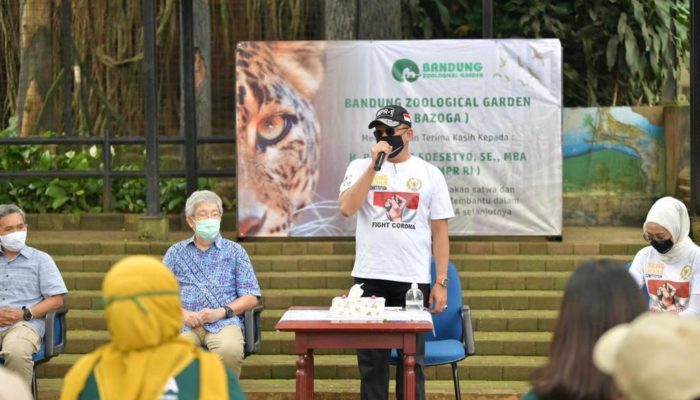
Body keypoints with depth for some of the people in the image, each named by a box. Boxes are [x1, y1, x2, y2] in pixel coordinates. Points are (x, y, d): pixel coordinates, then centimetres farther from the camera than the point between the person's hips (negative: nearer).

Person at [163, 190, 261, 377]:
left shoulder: (235, 251, 17)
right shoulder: (176, 252, 19)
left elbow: (251, 297, 10)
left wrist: (221, 312, -6)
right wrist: (183, 313, -7)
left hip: (223, 322, 0)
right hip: (184, 323, 0)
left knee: (230, 349, -36)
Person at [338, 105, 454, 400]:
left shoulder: (429, 174, 6)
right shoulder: (360, 168, 6)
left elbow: (439, 232, 5)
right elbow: (347, 208, -12)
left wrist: (441, 282, -1)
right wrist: (374, 165, -13)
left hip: (414, 279, 0)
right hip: (369, 278, 0)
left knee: (412, 360, 4)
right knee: (371, 360, 5)